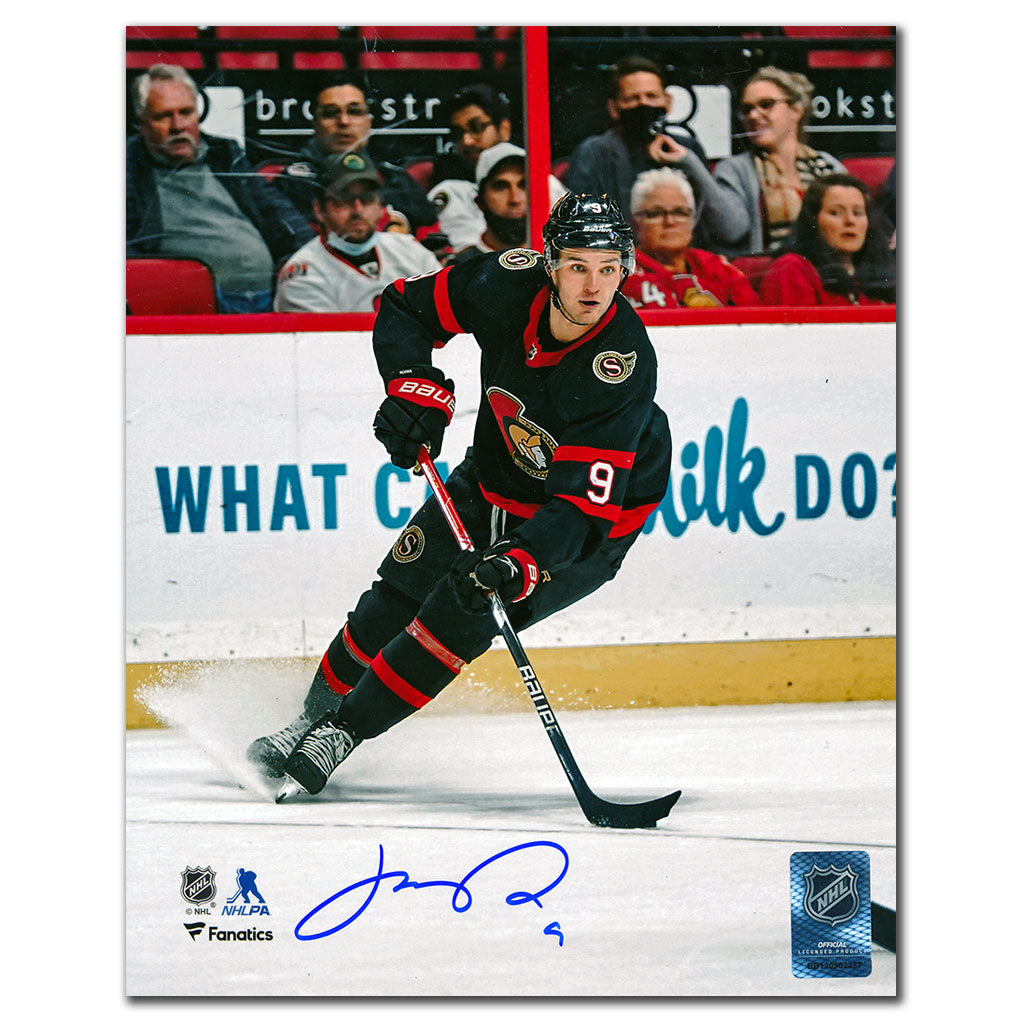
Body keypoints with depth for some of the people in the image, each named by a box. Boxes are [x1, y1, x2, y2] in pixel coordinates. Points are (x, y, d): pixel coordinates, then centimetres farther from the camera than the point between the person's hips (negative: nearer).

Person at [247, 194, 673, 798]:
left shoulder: (625, 367, -36)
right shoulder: (508, 284, -23)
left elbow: (584, 508, -38)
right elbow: (404, 307, -5)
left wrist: (515, 564, -52)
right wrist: (416, 387, -21)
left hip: (595, 505, -5)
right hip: (497, 472, 5)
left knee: (461, 612, -18)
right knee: (399, 595, 5)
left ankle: (346, 729, -4)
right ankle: (316, 713, 27)